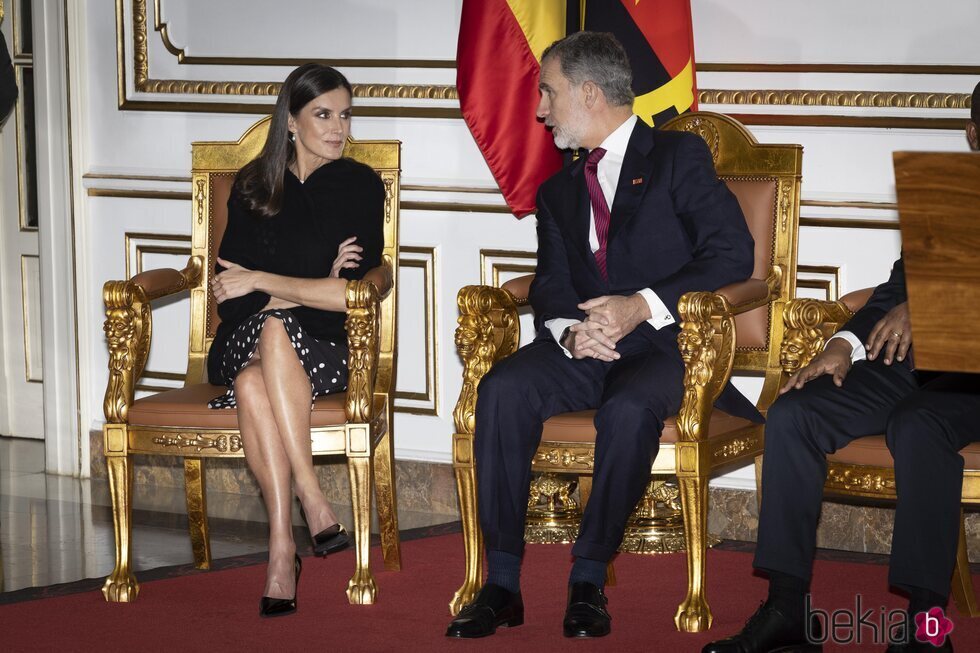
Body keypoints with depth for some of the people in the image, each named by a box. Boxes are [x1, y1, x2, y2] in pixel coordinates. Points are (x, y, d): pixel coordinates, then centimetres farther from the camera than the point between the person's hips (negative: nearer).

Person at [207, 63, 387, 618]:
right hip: (244, 344, 2)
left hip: (327, 348, -2)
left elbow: (353, 294, -5)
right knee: (251, 381, -35)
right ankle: (315, 507, -37)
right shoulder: (254, 187, 11)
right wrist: (313, 289, -7)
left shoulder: (360, 185, 4)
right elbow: (230, 291, 5)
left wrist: (262, 283, -7)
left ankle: (282, 547, -39)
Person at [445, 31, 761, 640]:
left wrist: (644, 306, -18)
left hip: (663, 345, -5)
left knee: (629, 408, -38)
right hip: (583, 348, 5)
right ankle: (502, 583, -26)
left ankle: (589, 580, -26)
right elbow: (550, 288, 13)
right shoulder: (559, 191, 23)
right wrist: (570, 332, -12)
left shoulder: (679, 155, 4)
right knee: (502, 390, -26)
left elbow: (733, 253, -7)